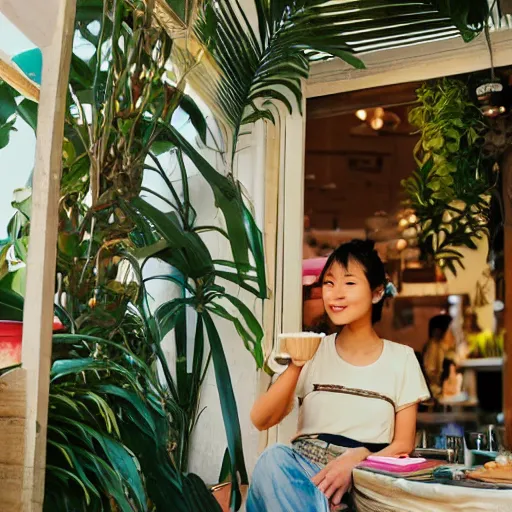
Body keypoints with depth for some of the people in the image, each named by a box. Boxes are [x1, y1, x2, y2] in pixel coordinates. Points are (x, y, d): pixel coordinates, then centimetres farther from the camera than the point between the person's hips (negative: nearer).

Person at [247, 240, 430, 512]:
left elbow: (403, 445, 4)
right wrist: (295, 367, -17)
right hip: (305, 466, 3)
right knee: (273, 458, -34)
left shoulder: (401, 358, 6)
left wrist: (357, 460, -17)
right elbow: (261, 420, -1)